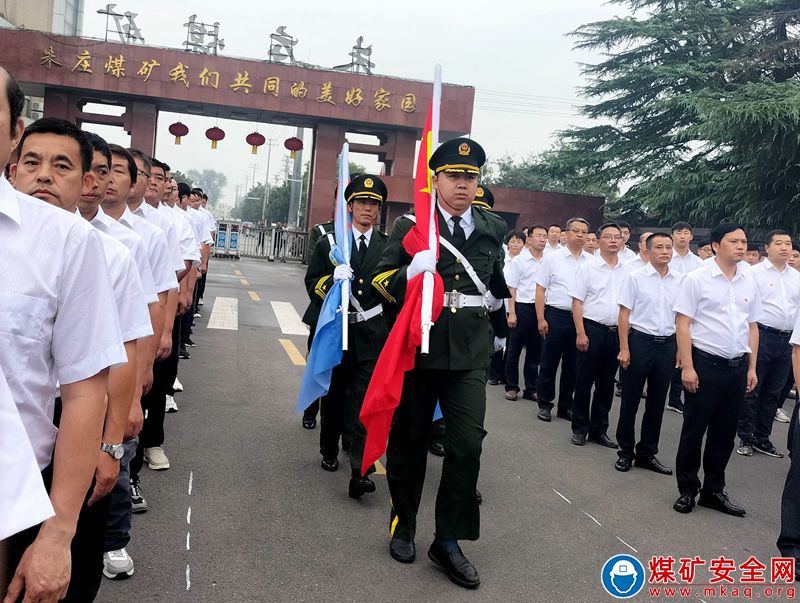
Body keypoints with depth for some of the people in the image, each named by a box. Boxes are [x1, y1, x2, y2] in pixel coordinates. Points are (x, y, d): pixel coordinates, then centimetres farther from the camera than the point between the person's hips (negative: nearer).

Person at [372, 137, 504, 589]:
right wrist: (411, 271, -21)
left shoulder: (494, 228, 6)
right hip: (417, 345, -1)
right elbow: (382, 283, -3)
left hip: (470, 351, 2)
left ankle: (449, 540, 11)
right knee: (409, 441, 11)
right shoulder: (410, 225, -2)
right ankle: (404, 525, 32)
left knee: (468, 442, -6)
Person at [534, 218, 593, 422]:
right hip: (556, 315, -2)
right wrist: (541, 319, -8)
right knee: (549, 363, 5)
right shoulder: (553, 258, 0)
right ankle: (545, 404, 17)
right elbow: (540, 290, -1)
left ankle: (566, 405, 22)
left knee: (572, 365, 10)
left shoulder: (591, 261, 6)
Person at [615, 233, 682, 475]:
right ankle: (626, 451, 20)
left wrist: (681, 349, 7)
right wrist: (624, 348, -10)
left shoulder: (679, 281, 6)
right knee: (630, 400, 5)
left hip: (667, 344, 4)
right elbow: (624, 314, -5)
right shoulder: (636, 277, -4)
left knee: (657, 402, 11)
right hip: (640, 340, -3)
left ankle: (647, 453, 24)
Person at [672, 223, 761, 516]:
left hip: (737, 367, 5)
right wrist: (687, 367, -14)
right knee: (694, 430, 5)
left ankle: (713, 490, 26)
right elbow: (683, 324, -9)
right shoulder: (697, 279, -7)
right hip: (705, 364, -5)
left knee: (724, 433, 13)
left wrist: (751, 367, 10)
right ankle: (687, 490, 20)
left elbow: (752, 327, 13)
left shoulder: (750, 282, 8)